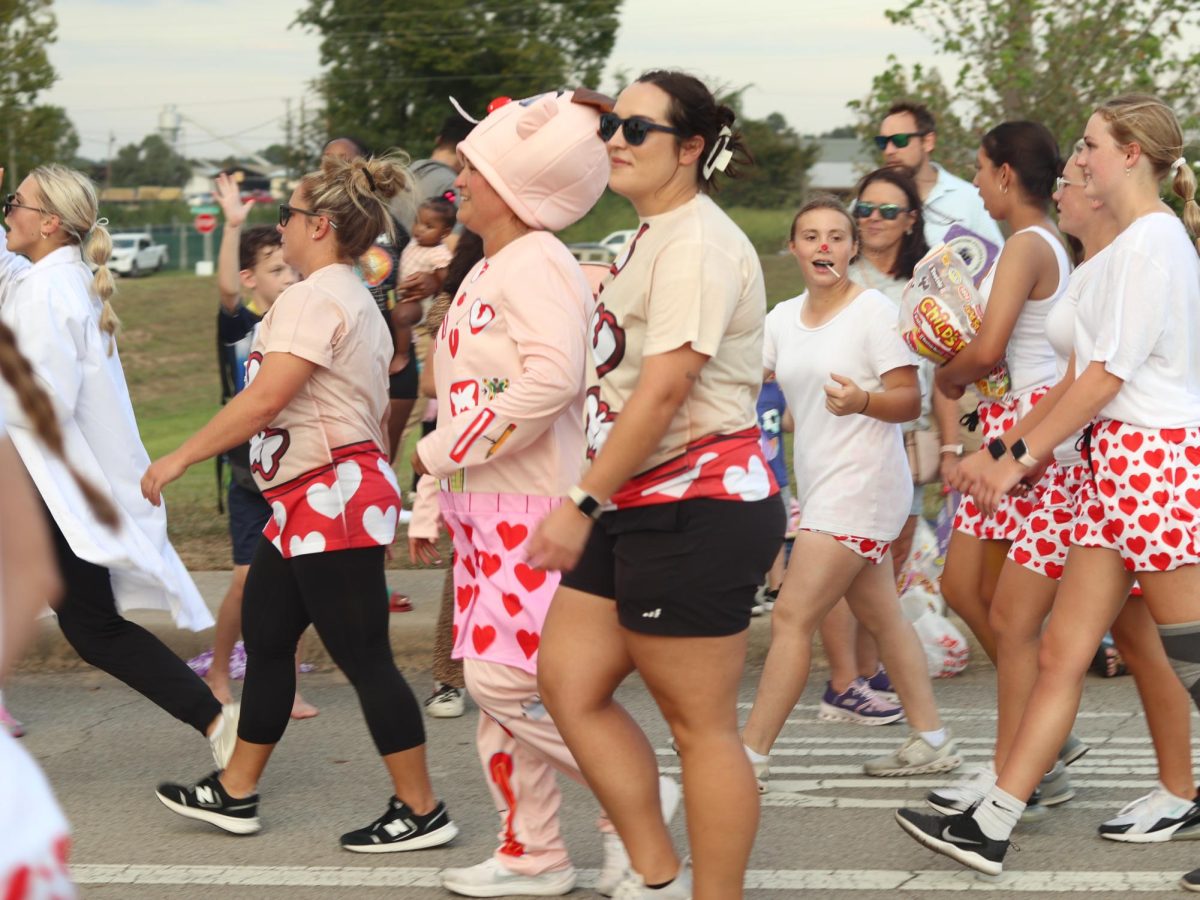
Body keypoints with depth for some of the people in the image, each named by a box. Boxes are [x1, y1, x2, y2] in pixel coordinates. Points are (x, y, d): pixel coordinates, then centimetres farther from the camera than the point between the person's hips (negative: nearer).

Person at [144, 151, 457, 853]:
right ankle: (236, 794, 26)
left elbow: (263, 401, -24)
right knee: (264, 637, 16)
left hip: (330, 498, -11)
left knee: (364, 657, -5)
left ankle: (422, 811, 2)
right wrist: (379, 493, 26)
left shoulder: (313, 298, -15)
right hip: (312, 503, 11)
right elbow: (378, 413, 21)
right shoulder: (357, 300, 18)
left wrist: (179, 458, -17)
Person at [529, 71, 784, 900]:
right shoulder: (653, 239, 18)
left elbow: (663, 392, -22)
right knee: (568, 684, 11)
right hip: (640, 509, 11)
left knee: (700, 724, -2)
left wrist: (584, 503, -19)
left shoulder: (696, 242, -14)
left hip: (698, 511, -11)